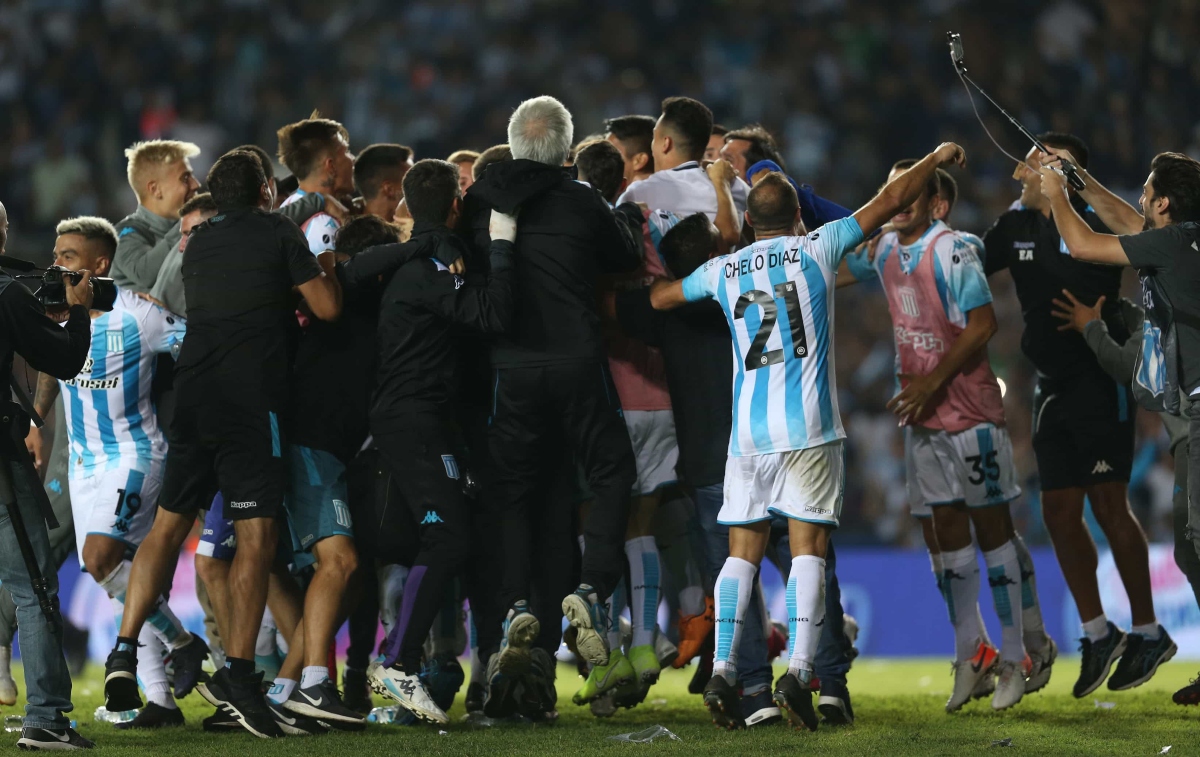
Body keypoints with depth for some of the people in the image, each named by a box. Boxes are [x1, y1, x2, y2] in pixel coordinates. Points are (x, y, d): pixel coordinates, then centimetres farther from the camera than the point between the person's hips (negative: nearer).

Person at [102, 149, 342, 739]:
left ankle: (125, 647, 0)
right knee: (256, 534, -5)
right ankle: (237, 669, -14)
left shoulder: (199, 243, 18)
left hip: (193, 393, 5)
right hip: (253, 397, -5)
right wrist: (324, 270, 20)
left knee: (169, 524, 11)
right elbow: (327, 309, 0)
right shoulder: (279, 233, 1)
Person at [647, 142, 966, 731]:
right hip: (808, 428, -3)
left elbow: (657, 299, 23)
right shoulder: (817, 250, 3)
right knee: (808, 549, -4)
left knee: (743, 551, 7)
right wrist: (938, 157, 21)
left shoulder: (723, 270, 10)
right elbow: (892, 200, 8)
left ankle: (721, 672, -3)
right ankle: (798, 672, -17)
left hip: (748, 432, 3)